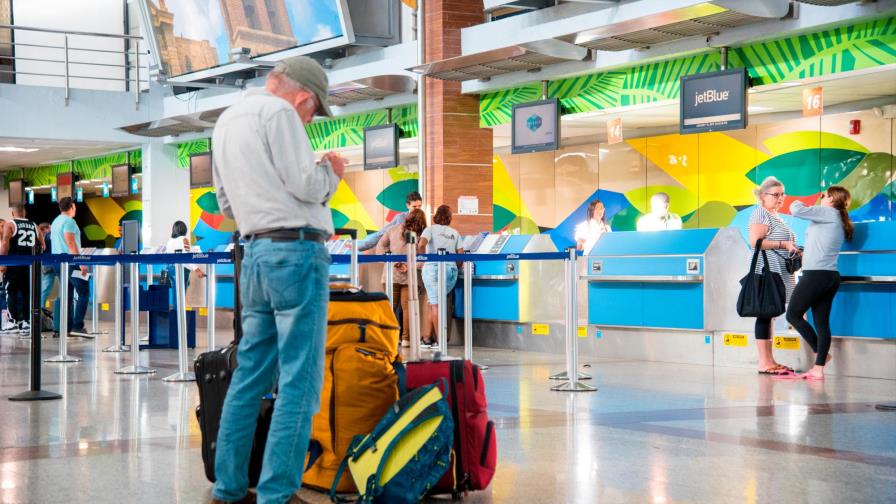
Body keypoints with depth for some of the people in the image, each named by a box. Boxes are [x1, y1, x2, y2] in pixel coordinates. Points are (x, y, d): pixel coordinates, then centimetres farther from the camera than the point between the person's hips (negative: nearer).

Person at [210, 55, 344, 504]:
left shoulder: (226, 121, 21)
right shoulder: (277, 111, -7)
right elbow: (306, 184, -15)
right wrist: (331, 172, 7)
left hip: (255, 252, 9)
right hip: (296, 251, -9)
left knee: (250, 373, 12)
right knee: (299, 380, -6)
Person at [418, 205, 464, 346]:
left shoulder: (431, 229, 4)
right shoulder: (455, 232, 15)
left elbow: (421, 245, -14)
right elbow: (461, 254, 8)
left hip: (433, 268, -4)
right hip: (451, 269, 4)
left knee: (435, 304, -2)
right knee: (434, 301, 16)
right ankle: (431, 335, 12)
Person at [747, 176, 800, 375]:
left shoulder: (775, 215, 22)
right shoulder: (761, 213, -8)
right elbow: (755, 241, -19)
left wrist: (793, 251, 15)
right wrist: (783, 244, -17)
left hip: (778, 273, 10)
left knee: (769, 314, 9)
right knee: (765, 314, -9)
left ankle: (770, 361, 11)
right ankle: (764, 363, -9)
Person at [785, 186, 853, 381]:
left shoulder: (829, 213, -7)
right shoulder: (839, 222, 19)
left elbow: (796, 210, -16)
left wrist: (796, 203, 4)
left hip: (816, 275, -9)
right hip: (831, 277, 9)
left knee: (793, 315, 2)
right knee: (822, 322, 4)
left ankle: (820, 352, 4)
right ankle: (818, 369, 2)